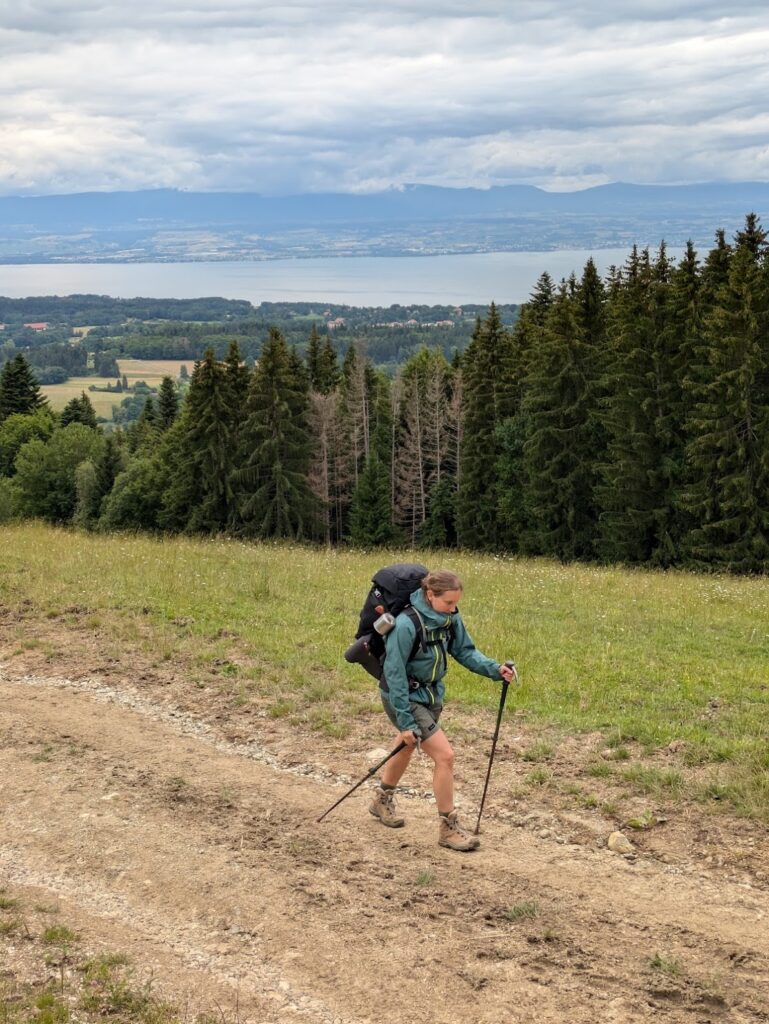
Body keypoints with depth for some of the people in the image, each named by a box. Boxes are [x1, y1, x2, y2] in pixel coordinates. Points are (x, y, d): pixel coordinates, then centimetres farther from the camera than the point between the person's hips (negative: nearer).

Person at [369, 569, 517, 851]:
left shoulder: (450, 619, -9)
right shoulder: (406, 625, -29)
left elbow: (465, 651, 1)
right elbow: (394, 674, -24)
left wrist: (495, 669, -17)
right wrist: (405, 721, -21)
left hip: (431, 694, 8)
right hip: (404, 697, -8)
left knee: (407, 748, 26)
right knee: (444, 755, -12)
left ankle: (383, 800, 51)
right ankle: (449, 827, 3)